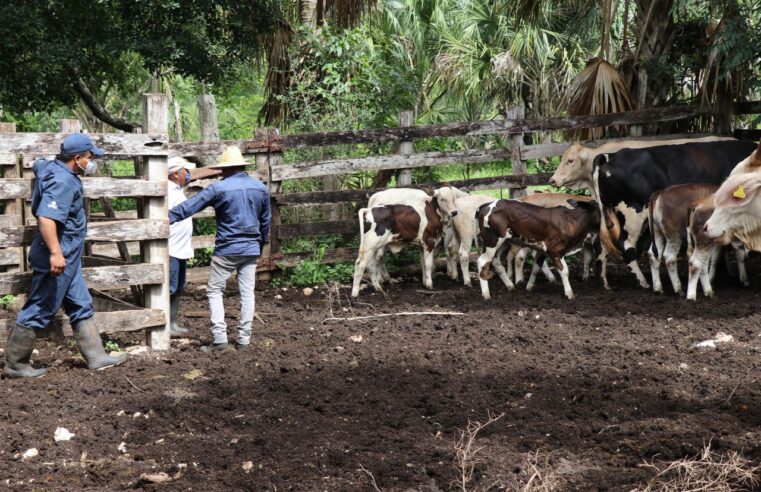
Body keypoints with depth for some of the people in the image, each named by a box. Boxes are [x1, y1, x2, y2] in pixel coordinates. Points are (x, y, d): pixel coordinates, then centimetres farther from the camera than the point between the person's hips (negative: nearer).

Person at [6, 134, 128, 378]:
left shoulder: (53, 168, 9)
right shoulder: (62, 181, -22)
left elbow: (38, 165, 35)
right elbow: (46, 217, -33)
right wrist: (55, 253, -38)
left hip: (68, 257, 11)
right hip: (59, 257, -11)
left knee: (81, 307, 13)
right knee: (39, 310, -1)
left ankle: (96, 357, 19)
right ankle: (15, 364, 8)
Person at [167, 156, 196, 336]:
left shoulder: (178, 191, 16)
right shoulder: (169, 192, -16)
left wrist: (188, 248, 23)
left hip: (181, 251, 10)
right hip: (171, 251, -10)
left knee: (178, 289, 15)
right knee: (169, 289, -7)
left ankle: (174, 324, 22)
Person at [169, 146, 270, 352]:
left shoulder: (219, 188, -10)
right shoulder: (261, 188, 6)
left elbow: (190, 206, -8)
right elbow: (265, 221, 16)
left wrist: (167, 218, -1)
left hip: (227, 250, -5)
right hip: (251, 250, 5)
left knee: (214, 291, 4)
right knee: (247, 292, 8)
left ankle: (219, 338, -4)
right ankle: (244, 339, 8)